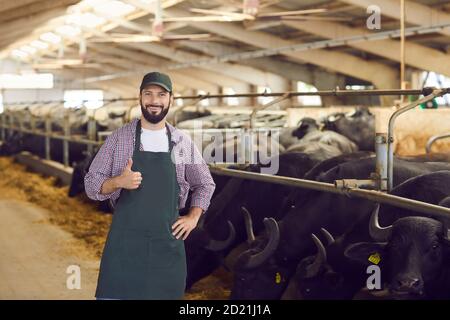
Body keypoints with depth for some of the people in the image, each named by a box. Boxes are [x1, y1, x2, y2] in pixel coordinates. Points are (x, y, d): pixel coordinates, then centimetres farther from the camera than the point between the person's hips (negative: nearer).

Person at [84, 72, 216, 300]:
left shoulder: (183, 142, 6)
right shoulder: (119, 138, 0)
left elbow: (205, 184, 19)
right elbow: (91, 184, 0)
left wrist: (193, 217, 5)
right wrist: (118, 181, -19)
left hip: (168, 242, 2)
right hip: (125, 241, -2)